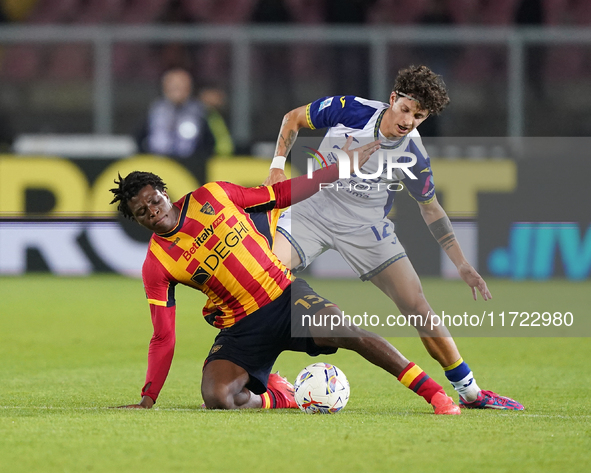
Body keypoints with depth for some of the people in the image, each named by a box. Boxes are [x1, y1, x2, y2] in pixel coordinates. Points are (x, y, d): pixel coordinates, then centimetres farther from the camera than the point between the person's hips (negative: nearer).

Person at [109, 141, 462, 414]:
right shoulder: (156, 265, -5)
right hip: (242, 327, 0)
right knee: (216, 398, -26)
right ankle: (277, 396, 6)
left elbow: (282, 194, 9)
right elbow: (163, 338, -2)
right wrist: (148, 400, -9)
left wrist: (341, 167, 6)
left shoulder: (212, 197, -1)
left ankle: (433, 392, -19)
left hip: (286, 295, 0)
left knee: (341, 329, -27)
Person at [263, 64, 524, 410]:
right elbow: (293, 119, 1)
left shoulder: (413, 155, -12)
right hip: (313, 210, 0)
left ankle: (469, 392, 5)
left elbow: (431, 209, 4)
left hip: (367, 226, 0)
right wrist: (278, 166, -11)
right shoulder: (349, 109, -17)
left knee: (417, 306, -7)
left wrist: (463, 265, 1)